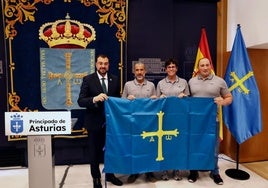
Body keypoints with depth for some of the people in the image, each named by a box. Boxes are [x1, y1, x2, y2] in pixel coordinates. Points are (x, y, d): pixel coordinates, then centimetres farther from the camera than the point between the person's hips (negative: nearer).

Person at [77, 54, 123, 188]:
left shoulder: (115, 79, 2)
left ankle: (110, 175, 37)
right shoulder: (88, 79, -8)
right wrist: (95, 99, -32)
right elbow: (80, 101, -14)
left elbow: (118, 99, 8)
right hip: (94, 122, -3)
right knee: (95, 151, 13)